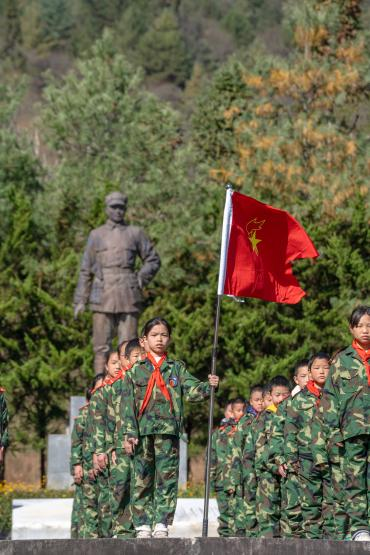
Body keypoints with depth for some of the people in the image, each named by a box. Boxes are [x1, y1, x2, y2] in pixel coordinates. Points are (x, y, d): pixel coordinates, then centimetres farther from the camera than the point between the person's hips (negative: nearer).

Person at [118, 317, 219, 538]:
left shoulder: (176, 368, 13)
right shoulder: (136, 370, 10)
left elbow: (191, 389, 0)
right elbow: (127, 403, 5)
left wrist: (208, 386, -21)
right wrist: (128, 433, -5)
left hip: (168, 430, 0)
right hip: (142, 430, 0)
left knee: (167, 478, -5)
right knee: (142, 479, 0)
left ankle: (162, 525, -4)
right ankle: (143, 526, 4)